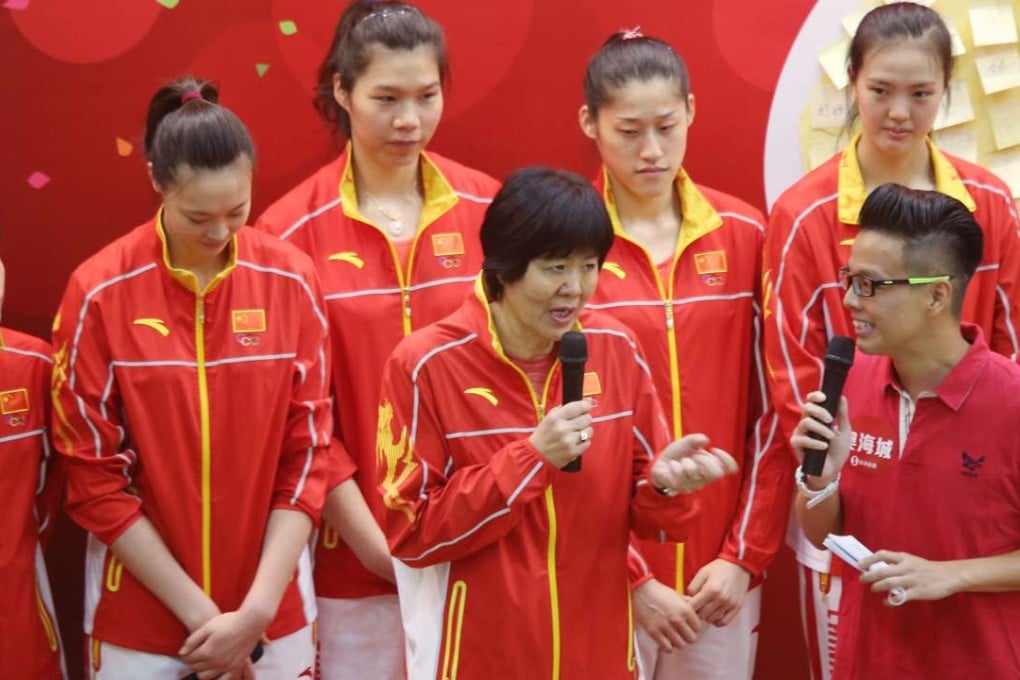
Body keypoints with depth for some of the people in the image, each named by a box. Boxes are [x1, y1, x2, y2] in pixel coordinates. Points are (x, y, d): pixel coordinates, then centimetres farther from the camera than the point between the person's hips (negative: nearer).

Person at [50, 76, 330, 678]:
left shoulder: (291, 280, -5)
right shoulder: (100, 293, -11)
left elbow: (308, 455, -3)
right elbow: (96, 479, -8)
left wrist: (257, 609, -10)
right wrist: (199, 612, -10)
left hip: (275, 613, 2)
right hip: (141, 618, -1)